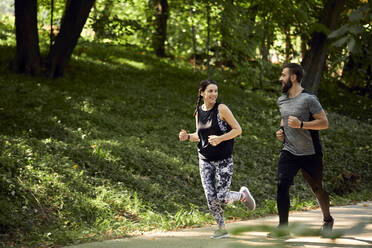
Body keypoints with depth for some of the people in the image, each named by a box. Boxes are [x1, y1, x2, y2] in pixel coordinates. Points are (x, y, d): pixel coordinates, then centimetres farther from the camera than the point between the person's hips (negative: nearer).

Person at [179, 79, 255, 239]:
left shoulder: (221, 109, -9)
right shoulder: (198, 112, 6)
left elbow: (238, 129, -8)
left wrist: (220, 138, -21)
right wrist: (188, 137, -1)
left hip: (224, 160, -4)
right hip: (205, 161, 4)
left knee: (222, 198, -10)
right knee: (210, 197, -5)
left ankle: (243, 194, 22)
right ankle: (222, 228, 14)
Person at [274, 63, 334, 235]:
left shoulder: (308, 99, -13)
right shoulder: (281, 101, 8)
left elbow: (324, 123, -14)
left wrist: (301, 124, -24)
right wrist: (281, 129, 8)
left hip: (310, 154, -4)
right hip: (289, 152, 4)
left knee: (318, 189, 11)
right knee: (282, 186, -15)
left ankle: (327, 219, 36)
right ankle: (283, 225, -10)